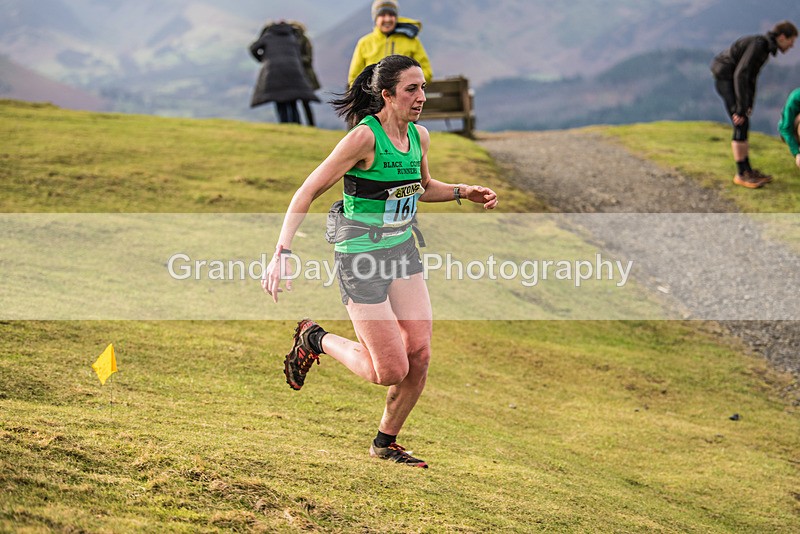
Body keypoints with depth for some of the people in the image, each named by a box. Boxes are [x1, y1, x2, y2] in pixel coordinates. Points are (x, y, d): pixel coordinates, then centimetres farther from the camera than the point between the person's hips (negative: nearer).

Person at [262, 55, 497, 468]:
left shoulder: (419, 136, 3)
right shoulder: (365, 137, -19)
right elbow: (308, 192, -17)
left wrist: (464, 192, 7)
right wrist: (282, 253, -26)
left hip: (403, 250, 7)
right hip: (361, 259, -7)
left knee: (419, 354, -3)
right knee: (391, 371, -7)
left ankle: (386, 443, 19)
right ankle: (313, 339, 19)